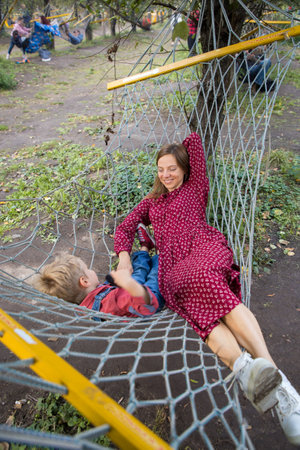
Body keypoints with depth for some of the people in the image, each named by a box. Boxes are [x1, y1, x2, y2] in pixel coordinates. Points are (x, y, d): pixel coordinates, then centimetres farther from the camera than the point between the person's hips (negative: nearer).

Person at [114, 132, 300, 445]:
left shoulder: (196, 188, 24)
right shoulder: (151, 202, 34)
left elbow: (194, 140, 23)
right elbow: (125, 227, 22)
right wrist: (124, 256, 3)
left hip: (203, 249, -2)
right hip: (173, 269, 2)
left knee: (206, 284, -36)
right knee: (204, 309, -30)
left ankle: (270, 372, -48)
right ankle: (244, 369, -55)